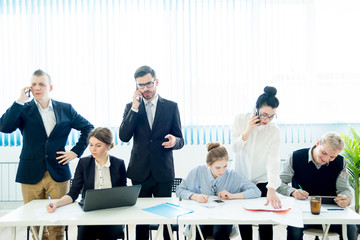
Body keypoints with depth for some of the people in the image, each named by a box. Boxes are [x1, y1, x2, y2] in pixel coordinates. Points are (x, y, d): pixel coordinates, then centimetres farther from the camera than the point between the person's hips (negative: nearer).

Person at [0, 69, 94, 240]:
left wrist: (76, 151, 4)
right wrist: (20, 101, -14)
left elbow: (88, 128, 13)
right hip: (31, 175, 0)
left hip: (58, 173, 0)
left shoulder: (66, 109, 6)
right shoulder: (23, 110, 3)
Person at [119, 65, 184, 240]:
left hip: (163, 172, -1)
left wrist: (174, 141, -21)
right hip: (140, 172, 1)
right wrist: (135, 107, -13)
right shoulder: (131, 107, 6)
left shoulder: (171, 107, 3)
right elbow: (123, 137, -8)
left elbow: (180, 140, 3)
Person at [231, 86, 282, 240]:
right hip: (241, 178, 1)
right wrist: (248, 130, -24)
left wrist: (271, 189, -33)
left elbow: (273, 160, -22)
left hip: (262, 181, -1)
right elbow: (235, 148, -11)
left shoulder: (274, 130, -12)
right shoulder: (240, 120, -9)